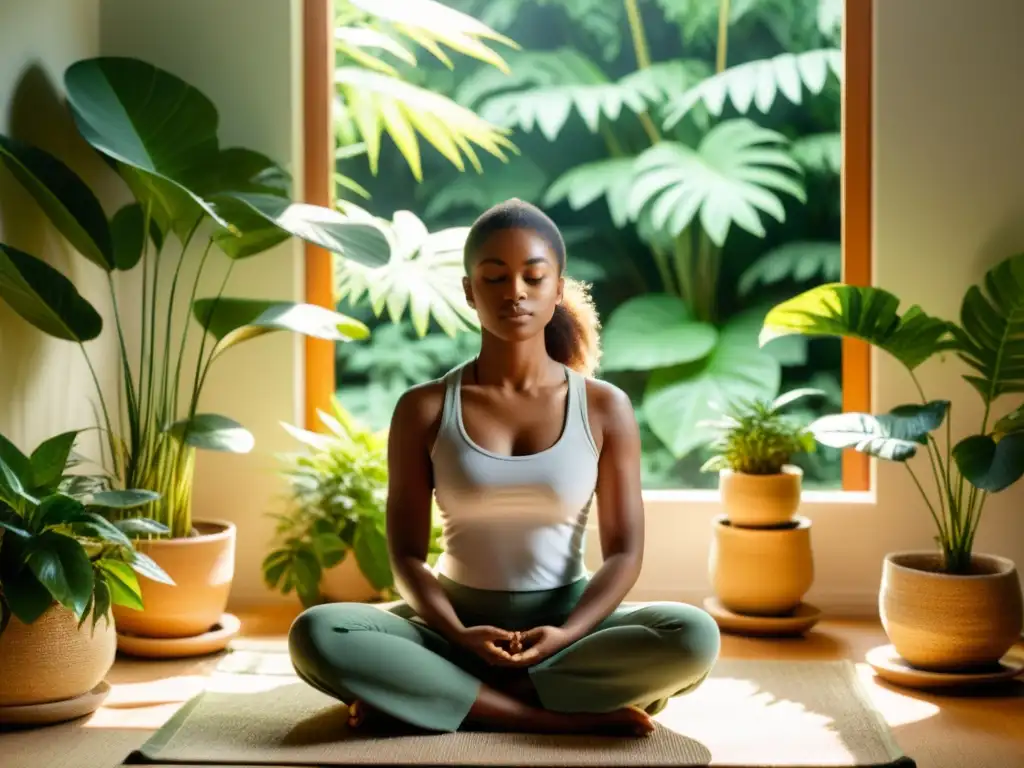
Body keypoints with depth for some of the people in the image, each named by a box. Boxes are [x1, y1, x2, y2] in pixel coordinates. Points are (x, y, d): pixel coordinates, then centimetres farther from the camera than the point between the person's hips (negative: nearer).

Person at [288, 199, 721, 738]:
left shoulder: (605, 408, -1)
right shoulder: (424, 410, -1)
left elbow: (624, 552, -3)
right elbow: (407, 555, -3)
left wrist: (566, 635, -22)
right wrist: (459, 636, -22)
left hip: (568, 623, 1)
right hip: (457, 624, 0)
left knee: (693, 637, -31)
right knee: (316, 635, -29)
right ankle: (565, 718, -29)